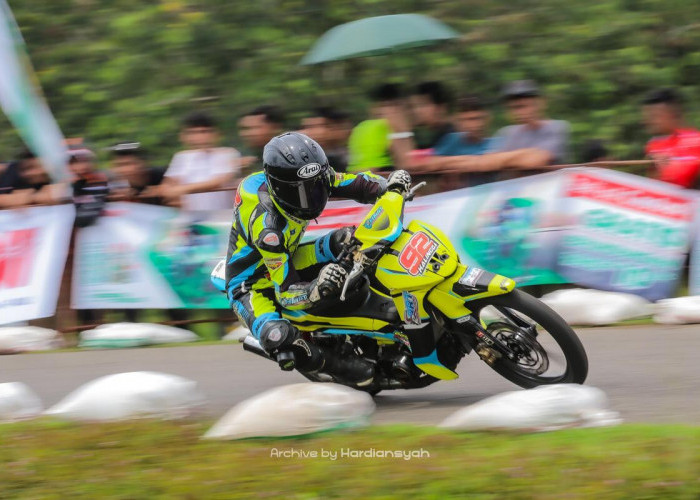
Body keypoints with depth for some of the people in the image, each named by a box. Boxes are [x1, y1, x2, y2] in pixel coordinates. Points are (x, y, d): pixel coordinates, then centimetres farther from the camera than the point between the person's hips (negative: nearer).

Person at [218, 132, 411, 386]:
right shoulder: (267, 226, -38)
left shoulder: (305, 181, -16)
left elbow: (355, 184, -3)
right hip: (250, 286, -8)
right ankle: (337, 367, -15)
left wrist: (390, 185, -23)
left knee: (348, 241, -6)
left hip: (285, 261, 8)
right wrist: (316, 289, -58)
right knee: (278, 337, -38)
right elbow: (286, 291, -38)